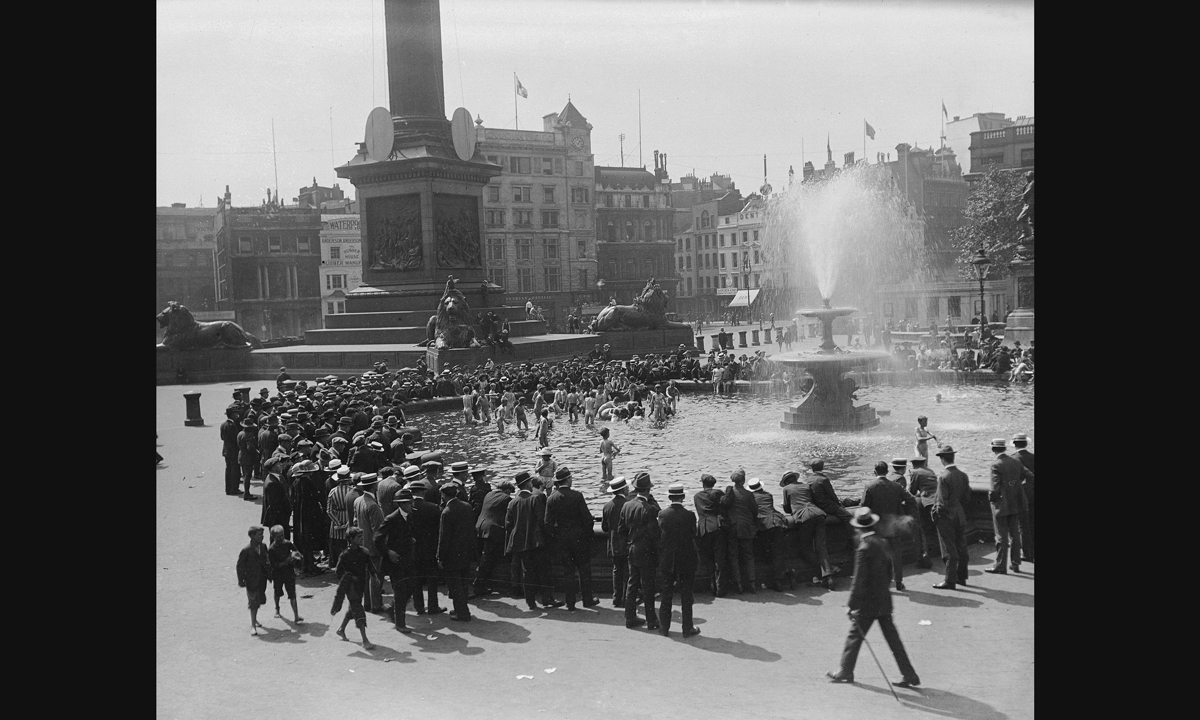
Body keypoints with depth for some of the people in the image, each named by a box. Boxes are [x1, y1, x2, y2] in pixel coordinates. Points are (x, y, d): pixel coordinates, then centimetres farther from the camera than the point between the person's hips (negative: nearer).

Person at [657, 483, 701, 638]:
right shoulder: (689, 515, -13)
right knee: (686, 595, 7)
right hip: (686, 560, -2)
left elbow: (659, 535, 1)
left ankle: (664, 627, 17)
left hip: (666, 560, 2)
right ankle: (687, 628, 11)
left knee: (666, 594, 11)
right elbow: (694, 534, -2)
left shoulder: (662, 514, -7)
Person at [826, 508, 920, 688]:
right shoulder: (882, 543, 4)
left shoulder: (864, 548, -19)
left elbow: (859, 580, -20)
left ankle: (845, 672, 20)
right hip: (884, 600, 7)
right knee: (892, 638, 10)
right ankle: (909, 675, 11)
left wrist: (852, 605, -16)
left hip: (868, 602, -7)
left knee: (855, 635, 8)